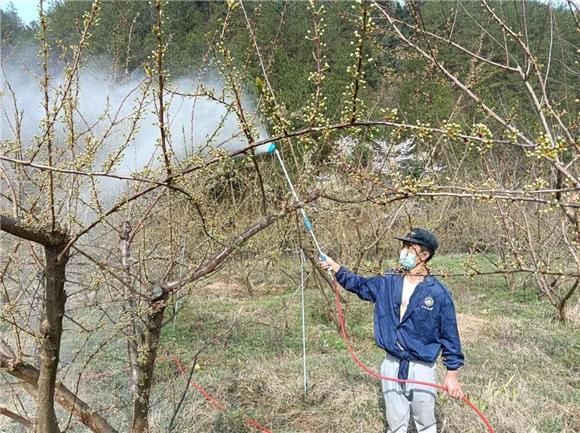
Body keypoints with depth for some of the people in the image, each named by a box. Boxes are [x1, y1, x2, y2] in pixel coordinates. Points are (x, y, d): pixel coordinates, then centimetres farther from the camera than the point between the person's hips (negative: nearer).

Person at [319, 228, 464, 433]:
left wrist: (452, 374, -7)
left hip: (422, 369, -4)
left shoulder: (438, 292, -12)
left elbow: (449, 335, -8)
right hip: (392, 366, 4)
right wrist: (336, 267, 5)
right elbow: (360, 285, 16)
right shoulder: (388, 284, 1)